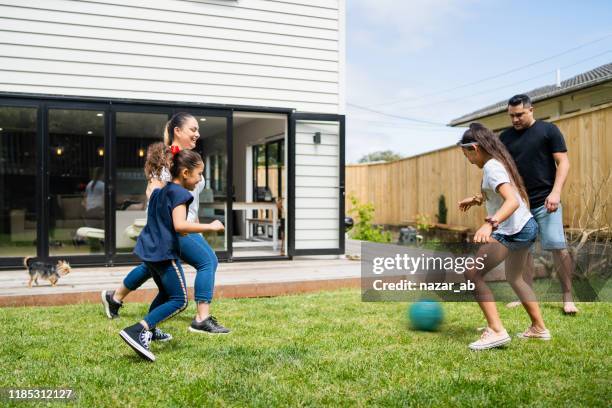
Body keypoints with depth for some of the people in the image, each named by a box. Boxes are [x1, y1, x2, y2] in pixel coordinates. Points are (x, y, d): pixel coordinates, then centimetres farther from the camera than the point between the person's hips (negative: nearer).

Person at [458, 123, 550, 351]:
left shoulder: (491, 167, -16)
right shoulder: (499, 162, 13)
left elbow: (512, 201, -30)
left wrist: (490, 224, -42)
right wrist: (476, 199, 38)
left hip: (511, 230, -10)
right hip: (527, 226, 10)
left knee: (473, 274, -10)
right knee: (514, 278, 27)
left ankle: (496, 331, -14)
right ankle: (539, 328, 35)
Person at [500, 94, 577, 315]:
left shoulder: (548, 130, -1)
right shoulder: (505, 137, 8)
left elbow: (563, 162, -4)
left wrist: (556, 192, -17)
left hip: (545, 202, -4)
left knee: (558, 247, -8)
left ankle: (568, 298, 1)